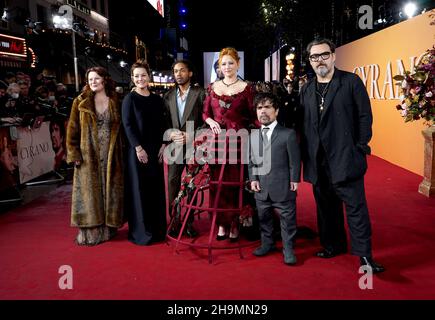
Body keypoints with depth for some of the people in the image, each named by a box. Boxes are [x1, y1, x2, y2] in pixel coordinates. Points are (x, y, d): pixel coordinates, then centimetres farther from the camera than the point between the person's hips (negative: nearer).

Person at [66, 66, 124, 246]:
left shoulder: (115, 103, 5)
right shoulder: (80, 103, 3)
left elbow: (121, 130, 5)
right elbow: (72, 130, 1)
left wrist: (120, 151, -4)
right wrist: (74, 154, -6)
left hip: (111, 155, 1)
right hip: (88, 155, -1)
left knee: (110, 190, 6)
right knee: (89, 191, 2)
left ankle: (108, 228, 19)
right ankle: (90, 231, 11)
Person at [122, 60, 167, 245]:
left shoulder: (157, 99, 10)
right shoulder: (129, 99, -1)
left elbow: (162, 124, 11)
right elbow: (127, 125, -8)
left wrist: (163, 145, -2)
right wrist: (138, 148, -15)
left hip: (156, 150, 4)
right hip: (137, 150, -4)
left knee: (156, 188, 8)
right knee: (139, 189, 0)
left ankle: (157, 228, 20)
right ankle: (141, 232, 10)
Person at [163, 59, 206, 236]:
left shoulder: (200, 93, -2)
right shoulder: (168, 96, 10)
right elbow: (164, 122, 12)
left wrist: (191, 136, -14)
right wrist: (171, 134, -7)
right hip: (175, 145, 3)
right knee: (172, 182, 2)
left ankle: (190, 221, 15)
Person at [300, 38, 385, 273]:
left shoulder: (351, 82, 0)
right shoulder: (306, 90, 13)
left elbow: (365, 116, -2)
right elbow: (304, 124, 12)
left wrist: (360, 147, -7)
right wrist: (306, 155, 5)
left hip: (345, 158, -5)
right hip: (318, 161, 5)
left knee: (355, 207, -2)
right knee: (327, 207, 15)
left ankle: (364, 254, 7)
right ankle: (333, 245, 30)